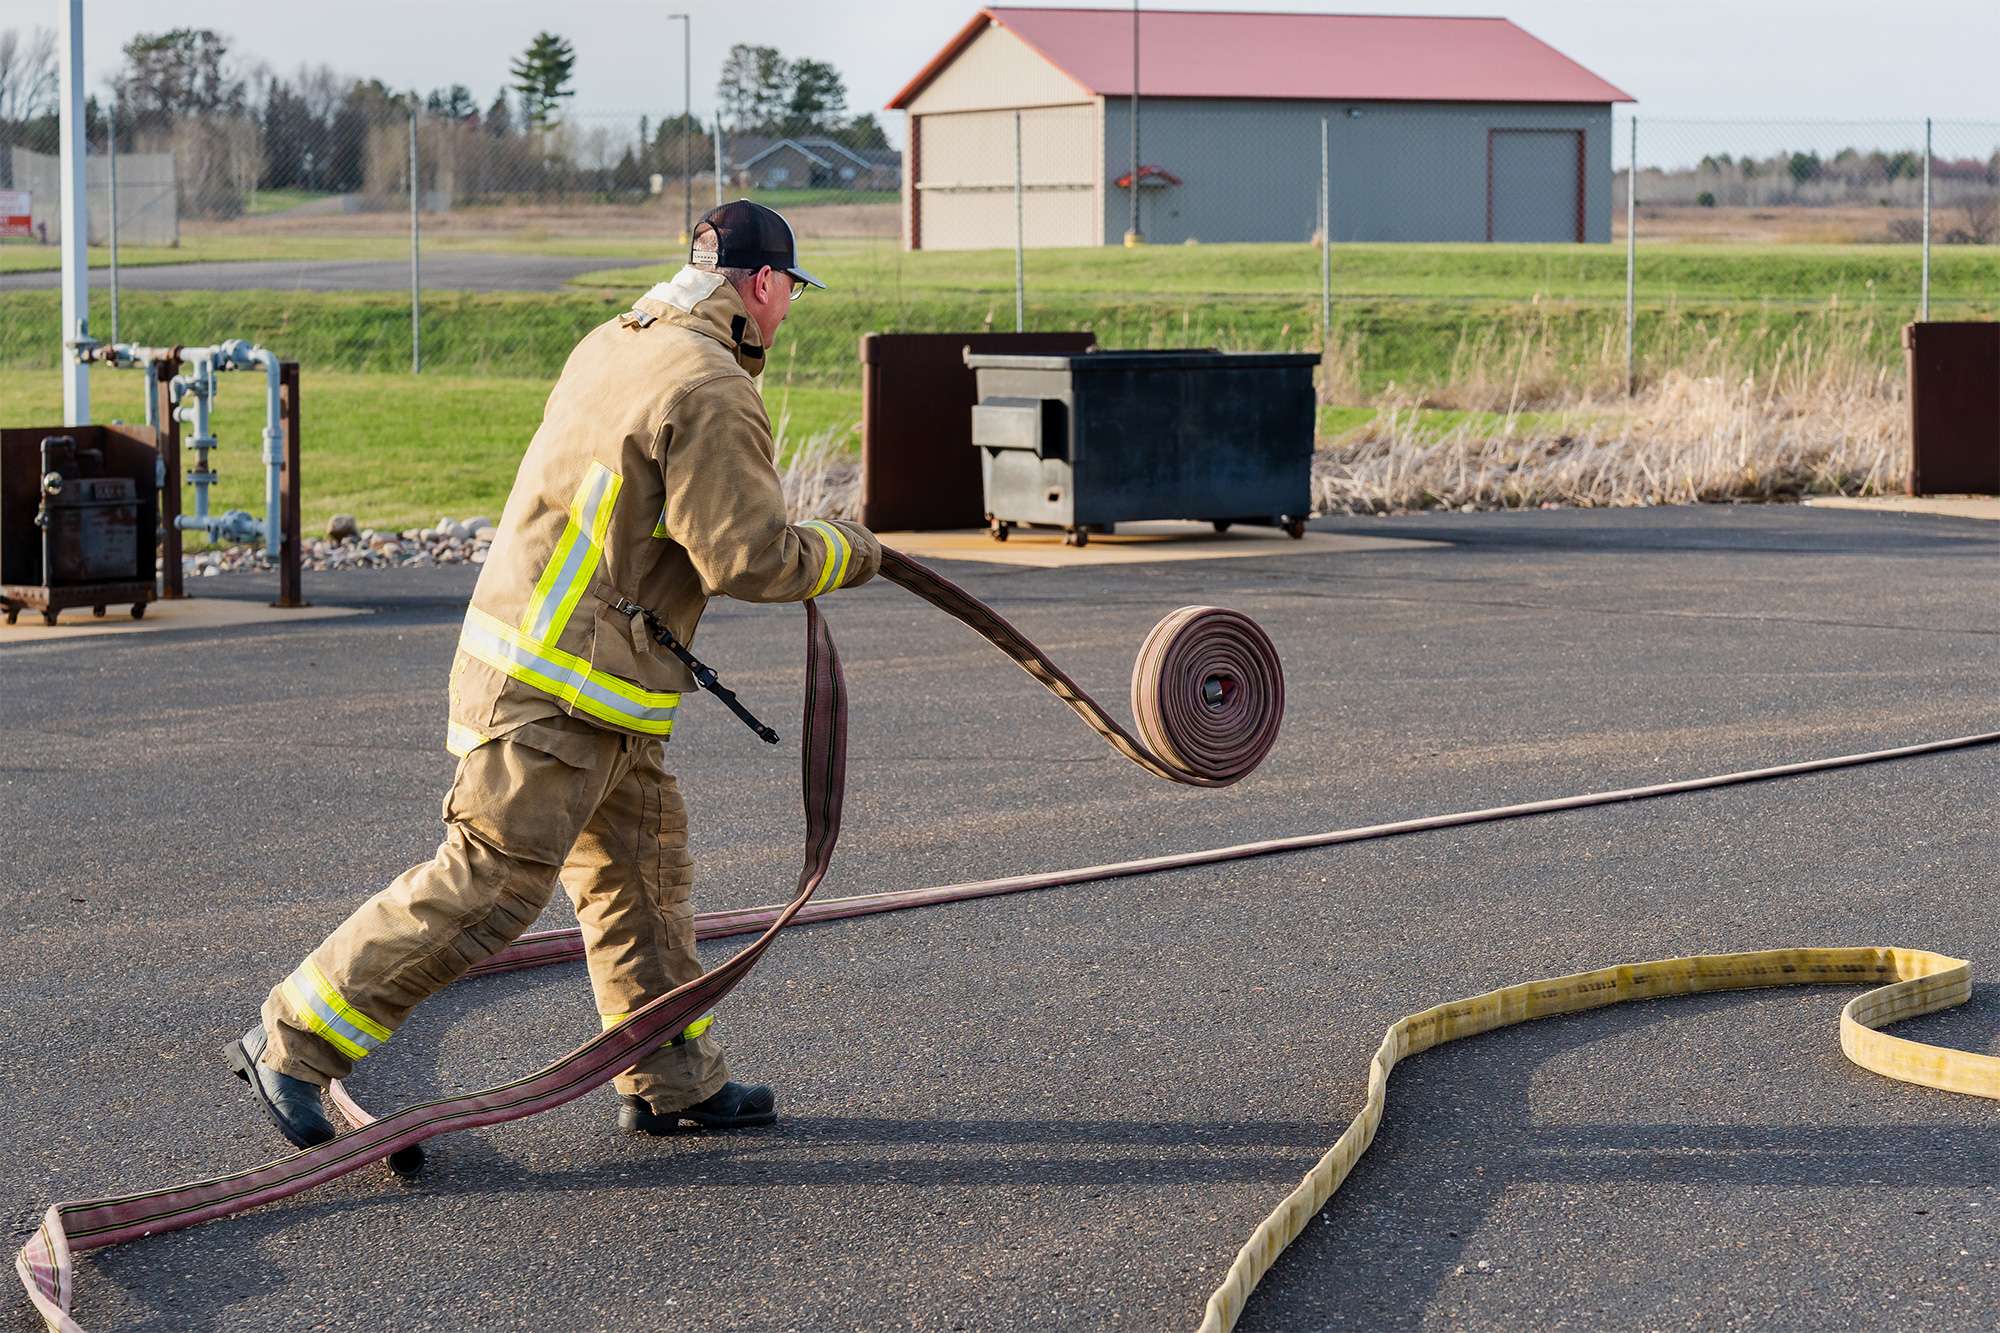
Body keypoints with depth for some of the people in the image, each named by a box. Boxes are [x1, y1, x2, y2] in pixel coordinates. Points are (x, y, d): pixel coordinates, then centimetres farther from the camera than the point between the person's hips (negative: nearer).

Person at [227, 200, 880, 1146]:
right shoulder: (710, 393, -18)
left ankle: (672, 1080, 22)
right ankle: (292, 1043, -4)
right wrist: (845, 556, -2)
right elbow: (747, 560, -20)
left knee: (643, 870, 15)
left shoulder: (615, 346, 11)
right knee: (489, 885, -8)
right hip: (555, 689, -10)